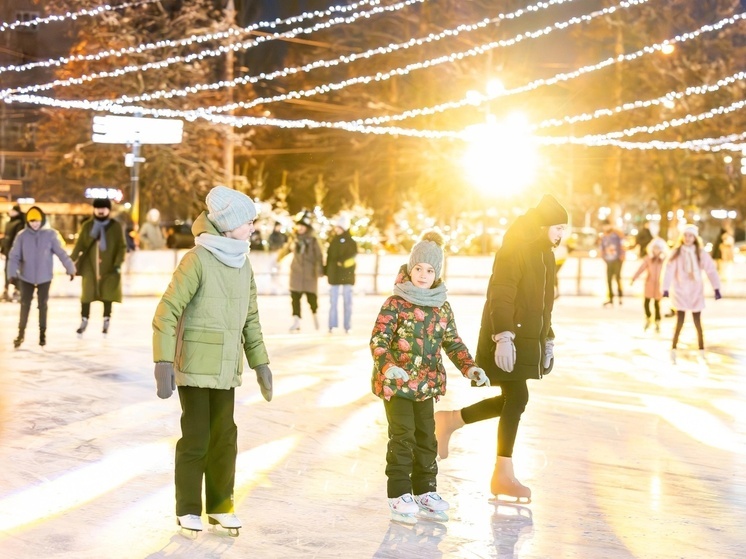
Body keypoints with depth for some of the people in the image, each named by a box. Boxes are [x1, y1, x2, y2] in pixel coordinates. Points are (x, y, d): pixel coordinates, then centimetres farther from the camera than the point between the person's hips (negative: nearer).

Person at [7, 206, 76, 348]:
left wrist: (70, 268, -8)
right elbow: (14, 256, -7)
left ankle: (42, 333, 22)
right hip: (26, 278, 0)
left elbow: (61, 253, -6)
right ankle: (21, 333, 18)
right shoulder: (22, 236, -7)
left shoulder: (50, 234, -8)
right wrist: (13, 272, -18)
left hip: (44, 277, 0)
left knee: (42, 305, 9)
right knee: (25, 305, 6)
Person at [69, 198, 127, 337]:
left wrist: (118, 263, -11)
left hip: (109, 267, -1)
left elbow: (122, 246, -1)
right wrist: (71, 261, -1)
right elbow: (79, 244, 6)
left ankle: (106, 321, 16)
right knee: (86, 294, 3)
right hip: (90, 266, 1)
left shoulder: (116, 227, 0)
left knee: (108, 294, 4)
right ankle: (84, 321, 17)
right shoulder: (87, 226, 4)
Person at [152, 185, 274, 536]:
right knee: (196, 438, 0)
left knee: (225, 437, 9)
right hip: (193, 366, -6)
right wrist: (163, 363, -22)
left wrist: (260, 364, 14)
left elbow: (250, 318, 15)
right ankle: (188, 509, 14)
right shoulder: (197, 260, -15)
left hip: (225, 368, 6)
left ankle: (220, 506, 22)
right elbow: (166, 312, -17)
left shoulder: (243, 264, 7)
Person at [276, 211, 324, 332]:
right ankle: (296, 322, -5)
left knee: (312, 297, 2)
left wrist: (319, 270, -15)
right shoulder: (293, 239, 6)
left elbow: (319, 256, -5)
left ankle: (315, 314, 31)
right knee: (295, 298, -7)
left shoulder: (313, 240, -2)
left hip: (310, 274, -2)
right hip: (296, 273, 2)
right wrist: (279, 257, 41)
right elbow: (286, 249, 25)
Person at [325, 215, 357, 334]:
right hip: (334, 274, 4)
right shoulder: (333, 241, 12)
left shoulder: (351, 242, -1)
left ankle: (347, 327, 4)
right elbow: (329, 256, 13)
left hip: (346, 274, -4)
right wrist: (326, 271, 7)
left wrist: (343, 262, -30)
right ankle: (332, 325, 5)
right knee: (333, 301, 2)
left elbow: (353, 254, -15)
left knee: (347, 301, 0)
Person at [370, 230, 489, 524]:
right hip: (396, 384, -6)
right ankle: (399, 496, 3)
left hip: (427, 384, 6)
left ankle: (425, 491, 26)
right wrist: (388, 367, -33)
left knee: (426, 438, 13)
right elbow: (378, 339, -17)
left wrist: (470, 368, 1)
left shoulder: (443, 308, 6)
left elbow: (453, 343, 13)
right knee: (402, 437, -6)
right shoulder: (395, 303, -11)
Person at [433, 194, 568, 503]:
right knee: (517, 398, -7)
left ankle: (449, 421, 26)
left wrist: (548, 339, 21)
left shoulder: (545, 254, 13)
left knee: (511, 400, 9)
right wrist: (504, 337, -29)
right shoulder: (514, 250, -15)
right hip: (508, 338, -9)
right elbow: (500, 297, -22)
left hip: (528, 337, 9)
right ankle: (504, 475, 3)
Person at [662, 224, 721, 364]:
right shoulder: (676, 253, -5)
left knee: (697, 322, 6)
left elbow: (711, 270, -6)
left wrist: (716, 288, -14)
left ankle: (701, 351, 16)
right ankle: (673, 351, 1)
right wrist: (666, 289, -20)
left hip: (696, 292, 1)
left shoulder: (701, 253, -2)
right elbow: (669, 271, -11)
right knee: (679, 322, -6)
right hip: (680, 291, -1)